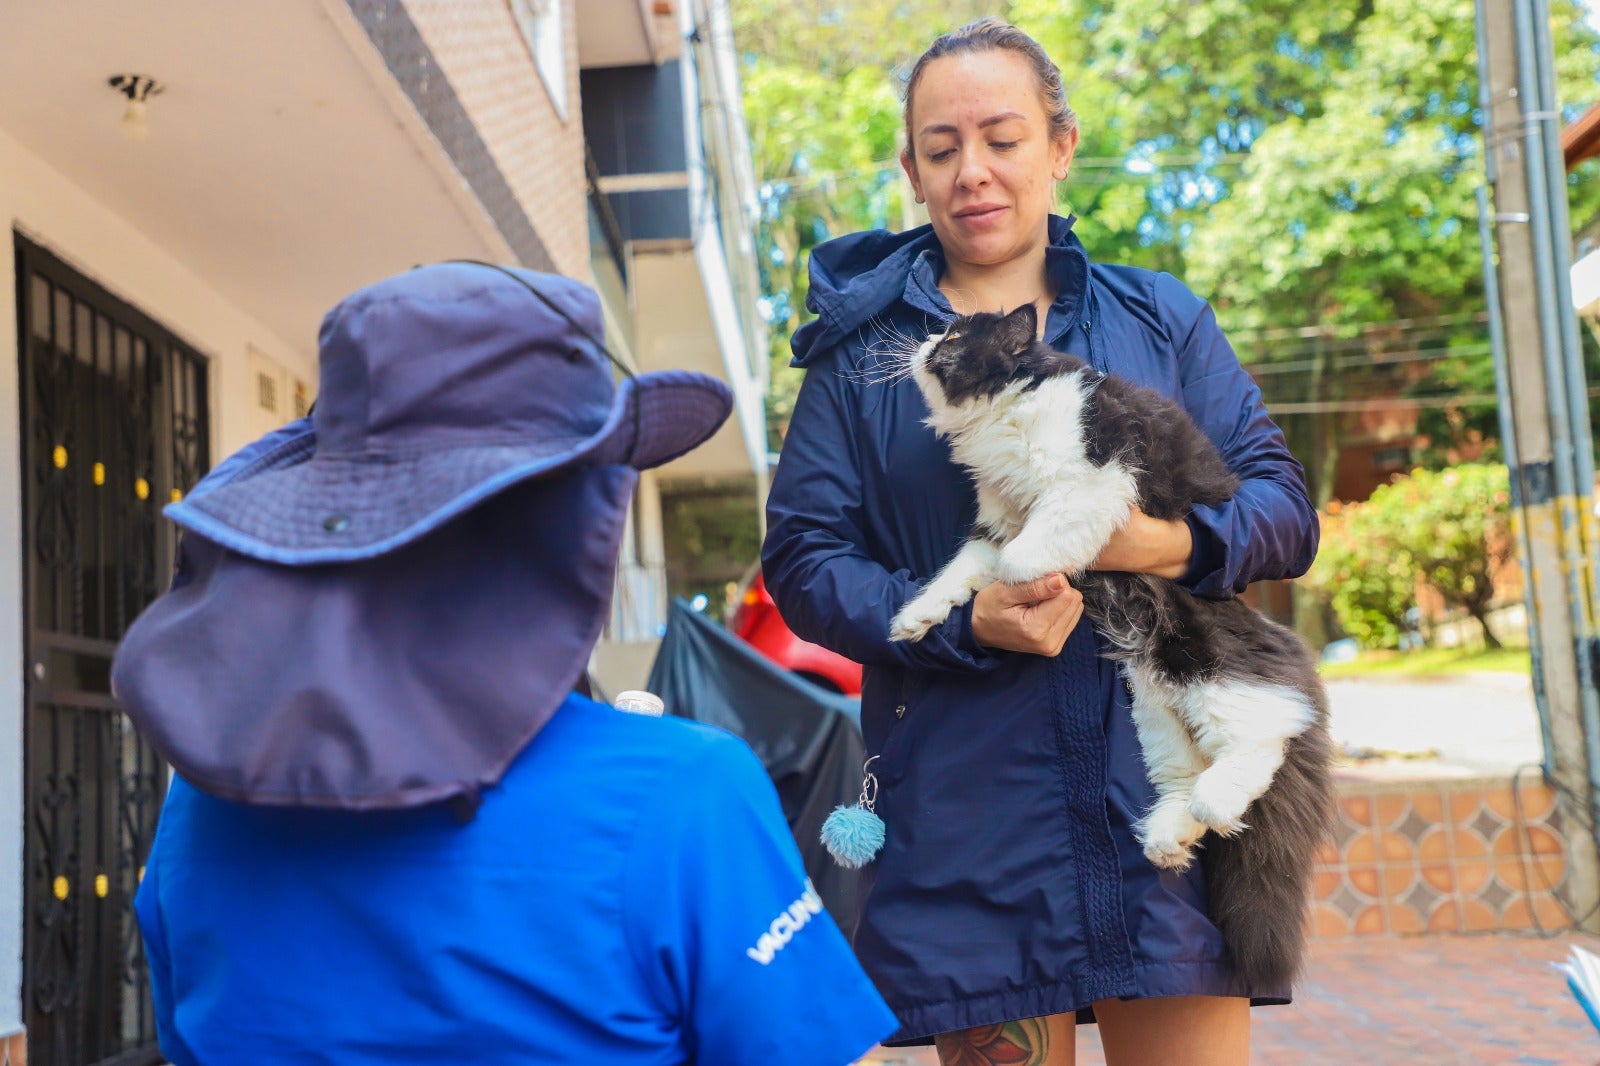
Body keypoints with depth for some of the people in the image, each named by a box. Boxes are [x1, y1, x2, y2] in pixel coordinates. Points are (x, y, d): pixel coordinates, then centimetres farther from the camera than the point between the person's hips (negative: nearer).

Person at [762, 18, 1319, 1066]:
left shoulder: (1160, 318, 13)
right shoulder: (860, 349, 9)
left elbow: (1285, 506, 8)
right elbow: (802, 556, 3)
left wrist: (1176, 542, -15)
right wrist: (961, 625, -15)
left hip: (1164, 791, 1)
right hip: (969, 814, -1)